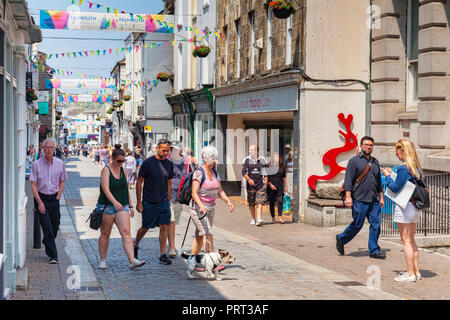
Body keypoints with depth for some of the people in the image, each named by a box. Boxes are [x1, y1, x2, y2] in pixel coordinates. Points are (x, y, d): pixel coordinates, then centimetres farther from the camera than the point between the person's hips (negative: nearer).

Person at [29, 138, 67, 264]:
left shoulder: (59, 164, 3)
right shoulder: (36, 164, -5)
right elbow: (33, 184, -5)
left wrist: (58, 197, 2)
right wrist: (39, 202, -12)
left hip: (54, 198, 3)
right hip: (41, 197, -3)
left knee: (55, 226, 7)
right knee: (47, 228, -8)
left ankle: (47, 245, 35)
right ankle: (53, 255, -4)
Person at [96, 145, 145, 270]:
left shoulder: (123, 170, 12)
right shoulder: (106, 170, -7)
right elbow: (105, 189, -20)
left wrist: (130, 205, 16)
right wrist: (115, 202, -34)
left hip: (122, 207, 4)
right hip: (107, 207, -4)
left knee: (126, 232, -10)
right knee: (105, 234, 5)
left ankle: (132, 260, -19)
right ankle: (102, 260, 18)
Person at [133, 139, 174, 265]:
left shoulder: (169, 164, 6)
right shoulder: (148, 163, -8)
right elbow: (139, 182, -4)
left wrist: (167, 200, 13)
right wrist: (139, 202, -7)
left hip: (163, 202, 3)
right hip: (149, 202, -3)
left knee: (164, 227, -3)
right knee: (145, 228, 8)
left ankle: (162, 255, 3)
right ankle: (135, 246, 33)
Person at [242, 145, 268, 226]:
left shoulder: (262, 160, 5)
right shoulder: (246, 160, 2)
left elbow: (265, 173, 11)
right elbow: (244, 172, -3)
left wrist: (266, 184, 5)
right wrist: (249, 179, -21)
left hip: (261, 184, 0)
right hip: (250, 185, 0)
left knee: (260, 202, -12)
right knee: (251, 203, 9)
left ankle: (259, 219, -18)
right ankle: (253, 219, 23)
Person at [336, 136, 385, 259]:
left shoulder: (375, 162, 17)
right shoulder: (354, 161, -1)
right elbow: (348, 180, -7)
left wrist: (381, 197, 20)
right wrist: (348, 197, -15)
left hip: (374, 200, 6)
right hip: (359, 200, -5)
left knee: (376, 225, 1)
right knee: (357, 225, -2)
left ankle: (374, 251, 8)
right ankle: (341, 239, 21)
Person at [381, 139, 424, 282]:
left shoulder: (404, 167, -16)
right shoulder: (416, 166, 10)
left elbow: (395, 188, -17)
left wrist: (387, 176, 0)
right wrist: (393, 175, 16)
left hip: (405, 206, -9)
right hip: (415, 206, 9)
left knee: (406, 241, -3)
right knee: (411, 240, 16)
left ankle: (410, 274, -1)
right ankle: (416, 271, 19)